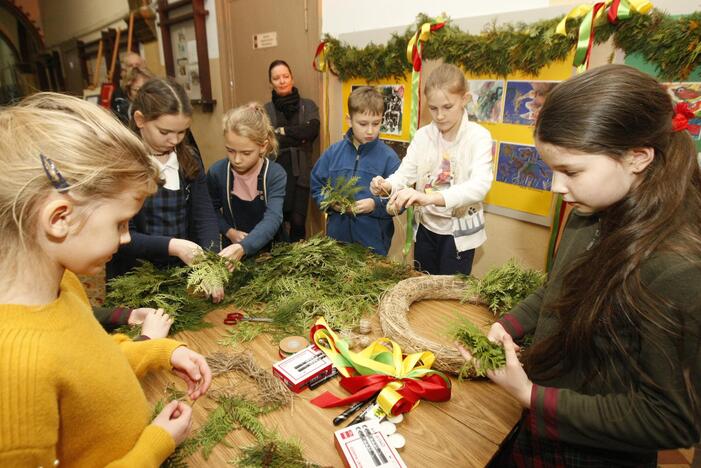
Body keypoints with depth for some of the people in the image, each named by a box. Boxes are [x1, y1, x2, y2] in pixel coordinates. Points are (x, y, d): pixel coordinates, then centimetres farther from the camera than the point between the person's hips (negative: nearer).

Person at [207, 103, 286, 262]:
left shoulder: (276, 174, -17)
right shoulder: (217, 172, -8)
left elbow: (272, 219, -27)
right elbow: (211, 210, 7)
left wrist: (242, 248, -41)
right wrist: (229, 232, -10)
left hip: (270, 248, -1)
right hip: (232, 247, 1)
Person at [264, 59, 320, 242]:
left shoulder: (308, 106, 9)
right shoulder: (265, 110, 8)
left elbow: (311, 131, -9)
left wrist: (282, 131, -5)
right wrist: (297, 137, -9)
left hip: (300, 172, 0)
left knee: (298, 221, -6)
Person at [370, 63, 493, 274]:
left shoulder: (478, 136, -15)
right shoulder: (422, 135, -2)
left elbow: (480, 185, -30)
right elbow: (405, 172, -11)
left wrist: (431, 198, -47)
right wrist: (387, 185, -36)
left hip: (459, 231, -3)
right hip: (425, 227, 4)